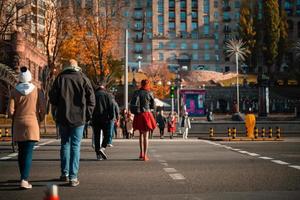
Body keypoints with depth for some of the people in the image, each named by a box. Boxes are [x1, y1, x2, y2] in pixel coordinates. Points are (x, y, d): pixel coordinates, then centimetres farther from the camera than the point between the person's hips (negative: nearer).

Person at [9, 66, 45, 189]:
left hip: (18, 125, 2)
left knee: (21, 152, 15)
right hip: (32, 124, -2)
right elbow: (42, 110, -4)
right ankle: (24, 180, -17)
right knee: (28, 153, -6)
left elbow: (11, 111, -4)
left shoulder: (15, 92, 0)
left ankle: (24, 177, 25)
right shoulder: (36, 91, -2)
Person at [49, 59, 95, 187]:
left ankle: (65, 173, 18)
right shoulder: (83, 79, 0)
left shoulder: (60, 79, 0)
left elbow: (52, 98, 1)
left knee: (65, 144, 15)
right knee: (75, 146, 1)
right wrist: (88, 115, 6)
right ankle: (73, 177, -3)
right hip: (79, 118, -1)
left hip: (63, 117, 1)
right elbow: (91, 99, -2)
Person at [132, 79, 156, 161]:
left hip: (138, 115, 3)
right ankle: (145, 155, -2)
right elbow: (153, 106, 2)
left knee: (141, 134, 21)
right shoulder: (149, 93, -4)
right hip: (147, 114, -3)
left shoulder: (136, 92, 2)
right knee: (146, 136, 2)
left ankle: (141, 153, 21)